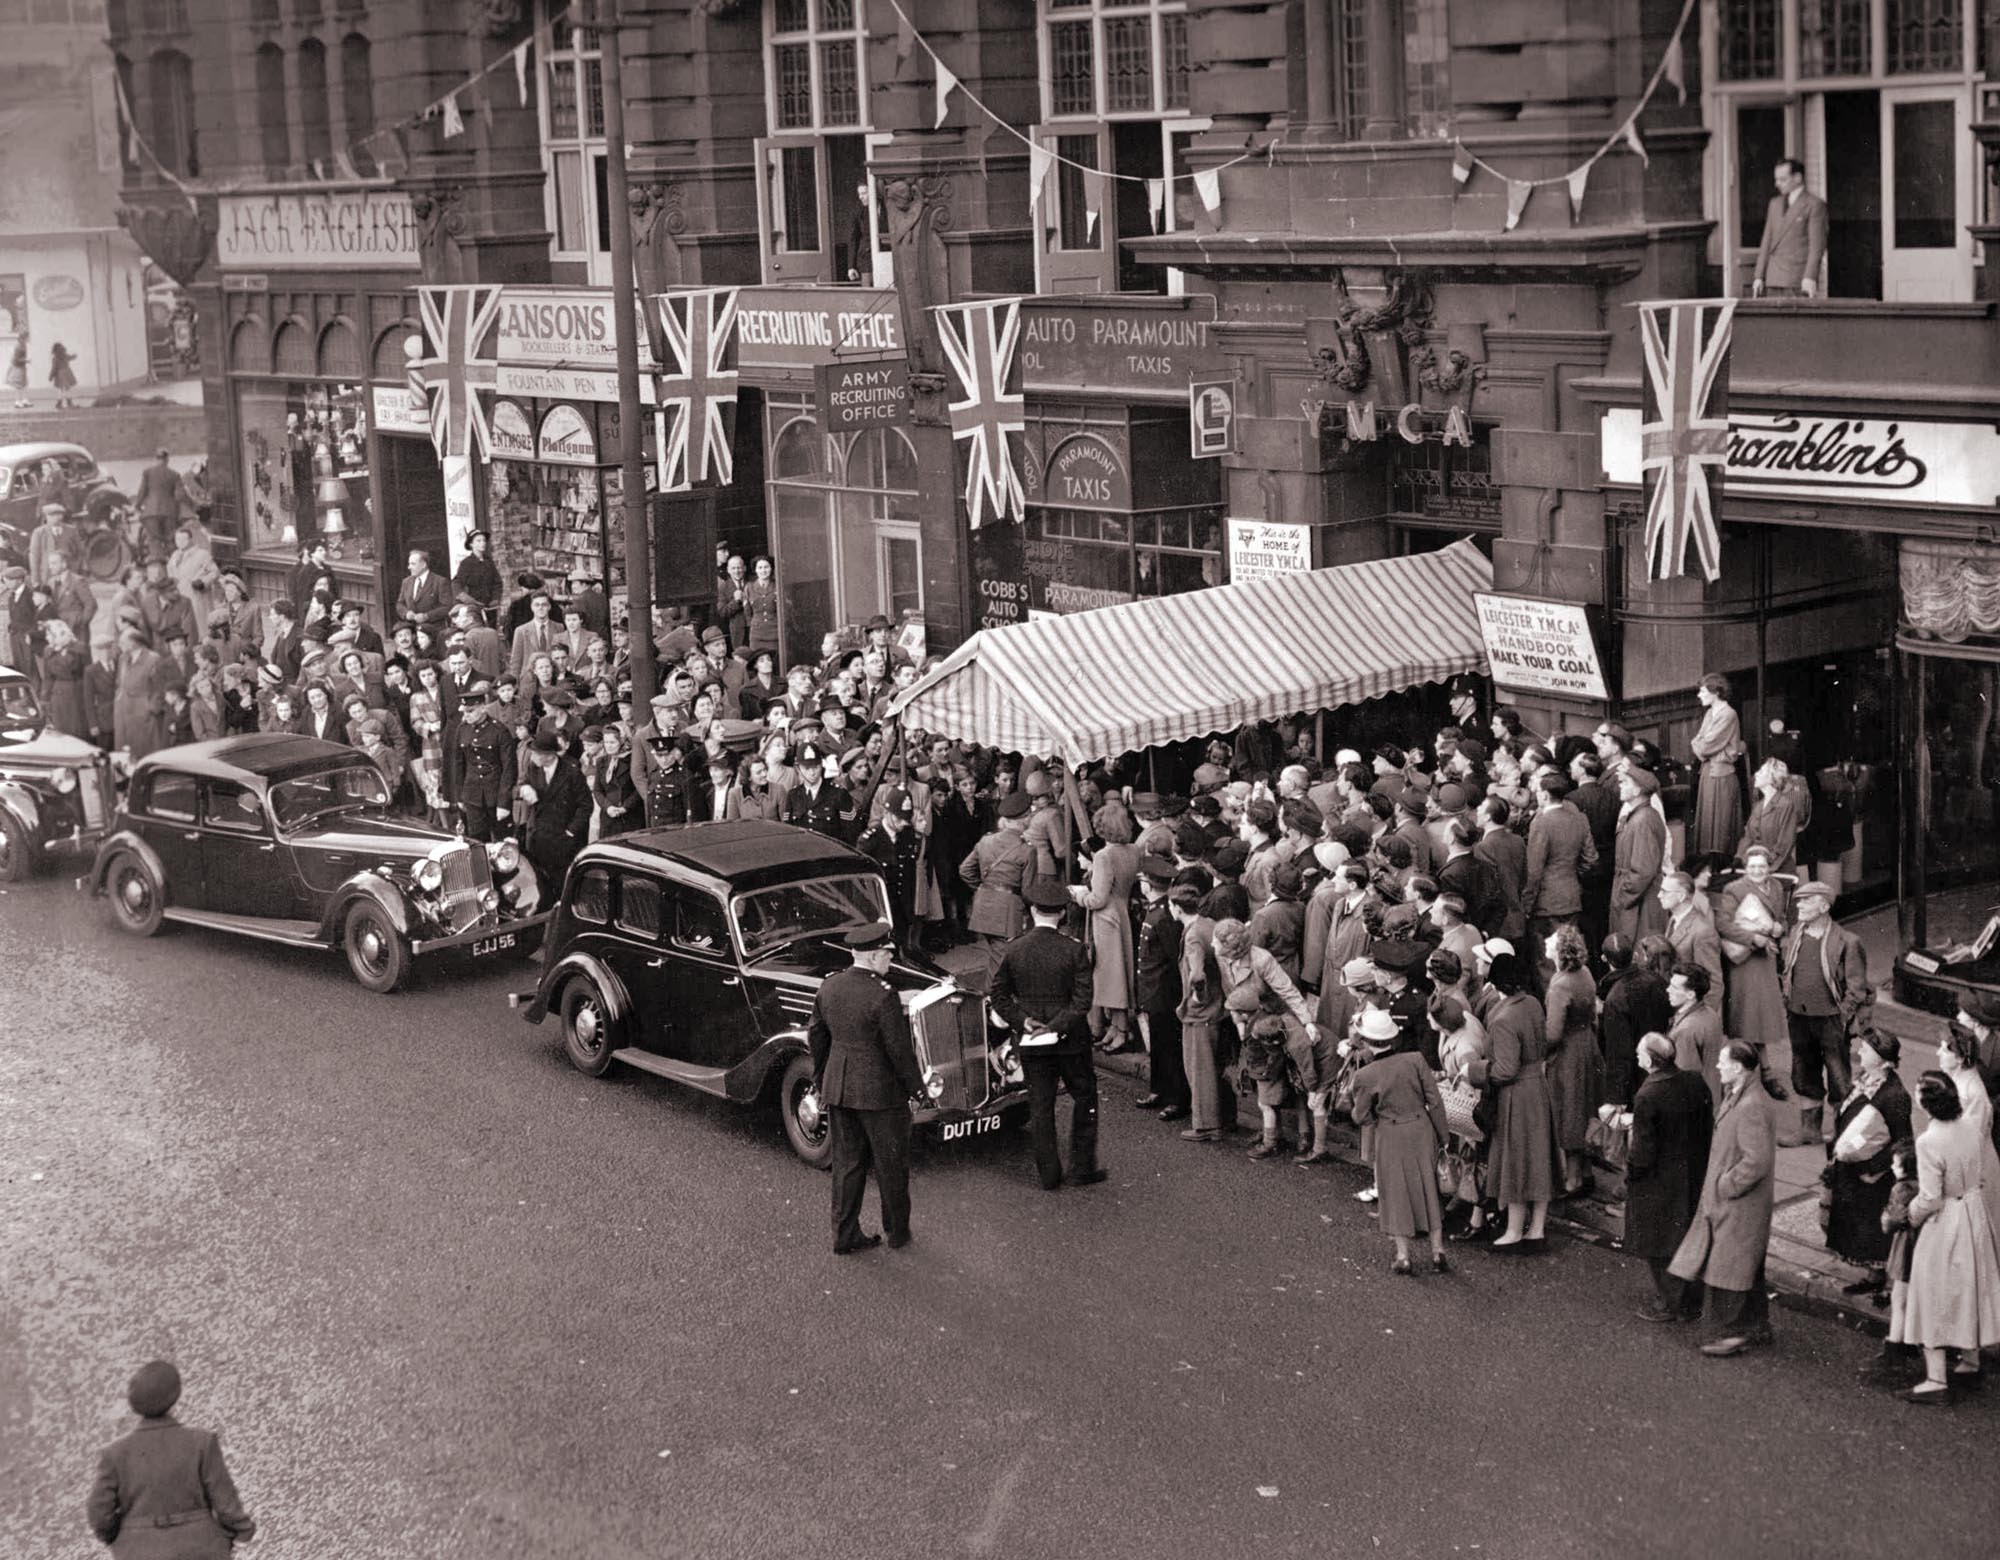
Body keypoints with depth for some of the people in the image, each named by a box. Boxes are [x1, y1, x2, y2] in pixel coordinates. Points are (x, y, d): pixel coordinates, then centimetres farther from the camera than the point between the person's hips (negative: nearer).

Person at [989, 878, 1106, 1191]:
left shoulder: (1014, 949, -4)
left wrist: (1022, 1020, -4)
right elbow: (1082, 1001, -17)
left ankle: (1049, 1173, 13)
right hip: (1070, 1040, -2)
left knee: (1040, 1105, 10)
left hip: (1031, 1044, 2)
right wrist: (1056, 1026, -13)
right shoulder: (1073, 950, -12)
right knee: (1084, 1097, 13)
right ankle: (1082, 1168, 13)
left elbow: (998, 995, -1)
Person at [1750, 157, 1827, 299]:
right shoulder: (1775, 204, 19)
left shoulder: (1815, 205, -1)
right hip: (1773, 282, 6)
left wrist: (1810, 277, -18)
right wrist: (1759, 276, 10)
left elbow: (1817, 245, -8)